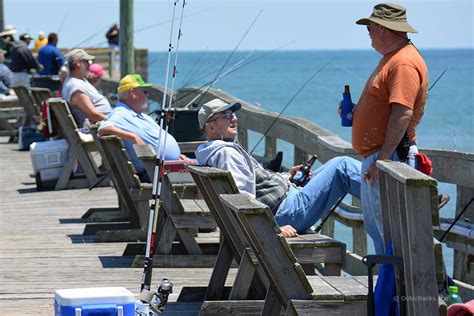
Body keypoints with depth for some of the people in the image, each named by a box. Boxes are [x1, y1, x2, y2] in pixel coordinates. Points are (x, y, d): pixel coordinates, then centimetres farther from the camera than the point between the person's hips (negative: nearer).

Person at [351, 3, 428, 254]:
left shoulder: (405, 63, -18)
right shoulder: (391, 57, 17)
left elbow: (403, 113, -25)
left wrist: (382, 159, -27)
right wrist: (356, 111, 10)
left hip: (389, 158, -11)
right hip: (375, 157, 11)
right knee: (375, 225, 17)